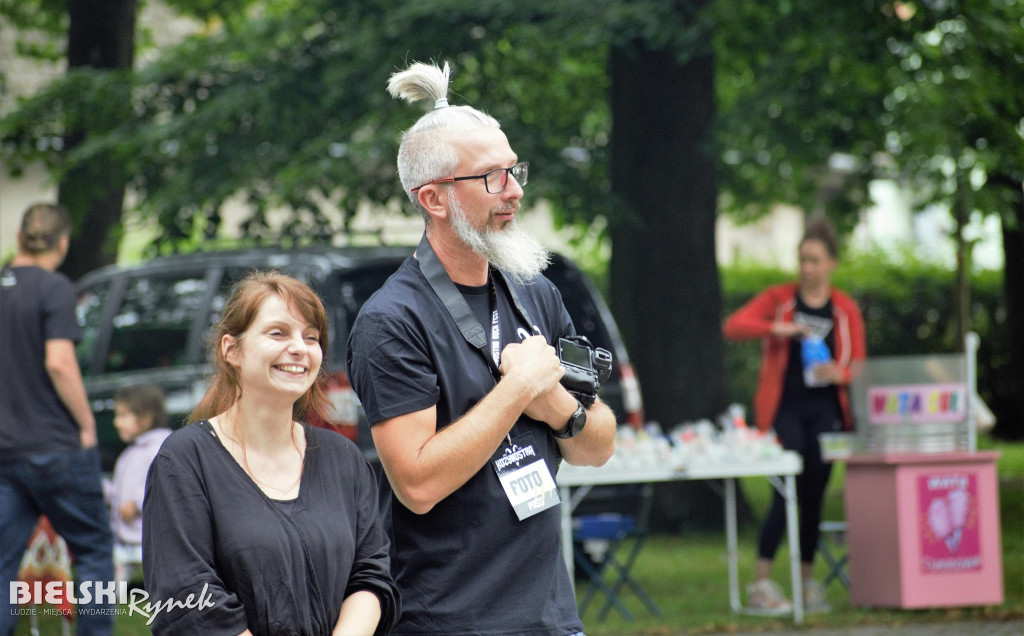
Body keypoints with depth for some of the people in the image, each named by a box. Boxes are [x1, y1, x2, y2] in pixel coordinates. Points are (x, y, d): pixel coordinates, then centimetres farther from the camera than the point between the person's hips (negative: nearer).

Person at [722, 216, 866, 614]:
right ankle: (761, 584, -10)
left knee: (814, 495, 6)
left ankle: (808, 581, 15)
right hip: (784, 409, -3)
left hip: (825, 411, 3)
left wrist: (839, 373, -16)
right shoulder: (779, 298, 4)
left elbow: (859, 367, 6)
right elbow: (733, 326, -7)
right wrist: (776, 329, -21)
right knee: (788, 492, -12)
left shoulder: (845, 309, 8)